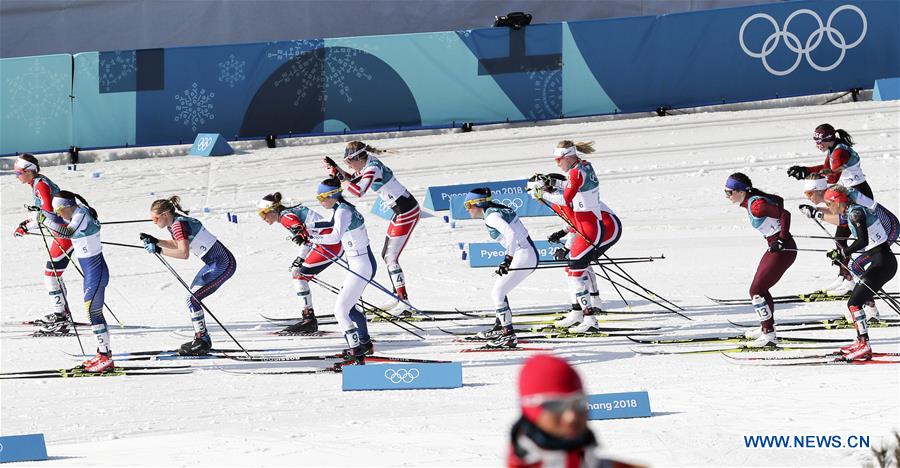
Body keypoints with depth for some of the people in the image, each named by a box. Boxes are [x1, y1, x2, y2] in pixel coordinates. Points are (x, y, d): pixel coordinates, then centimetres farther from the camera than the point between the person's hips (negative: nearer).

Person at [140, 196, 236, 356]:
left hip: (223, 265, -10)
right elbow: (177, 245, 26)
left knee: (192, 298, -10)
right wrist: (154, 241, 14)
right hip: (214, 263, 10)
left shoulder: (178, 225, -20)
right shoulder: (176, 222, 9)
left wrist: (158, 250, -28)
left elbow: (184, 253, -31)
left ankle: (202, 343, -3)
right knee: (193, 296, 14)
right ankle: (202, 339, 21)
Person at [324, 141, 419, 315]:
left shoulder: (372, 168, -23)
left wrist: (339, 179, -25)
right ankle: (401, 300, 20)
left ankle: (404, 302, -8)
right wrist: (335, 168, 7)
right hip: (401, 211, 10)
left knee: (391, 258, -8)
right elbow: (352, 180, 21)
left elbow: (359, 191, -37)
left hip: (406, 213, -10)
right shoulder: (366, 165, 6)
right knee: (387, 255, 15)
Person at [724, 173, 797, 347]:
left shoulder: (756, 206, -23)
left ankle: (769, 335, -1)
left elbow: (785, 214, -23)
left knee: (756, 290, -6)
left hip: (783, 249, -10)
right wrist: (775, 226, 19)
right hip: (776, 247, 10)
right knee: (760, 288, 19)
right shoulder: (752, 199, 5)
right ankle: (767, 327, 32)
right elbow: (778, 201, 19)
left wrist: (782, 239, -21)